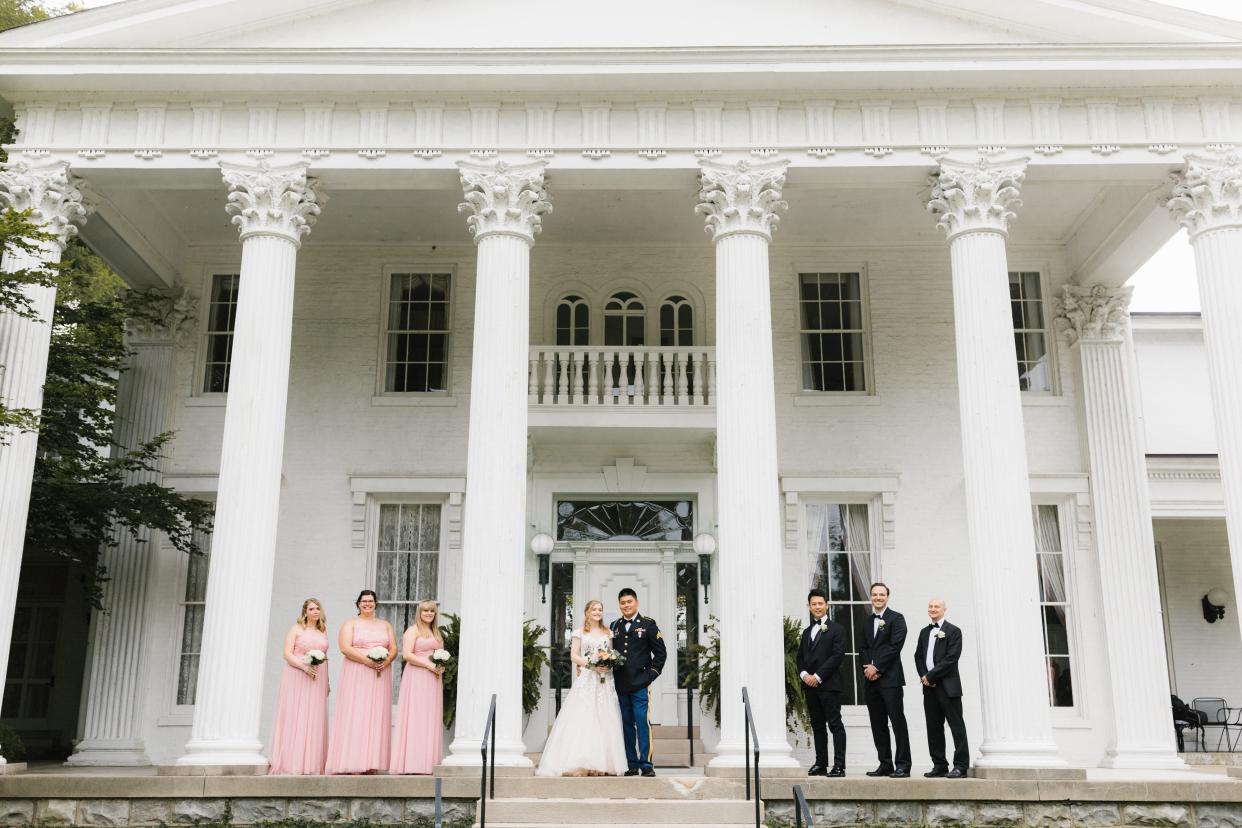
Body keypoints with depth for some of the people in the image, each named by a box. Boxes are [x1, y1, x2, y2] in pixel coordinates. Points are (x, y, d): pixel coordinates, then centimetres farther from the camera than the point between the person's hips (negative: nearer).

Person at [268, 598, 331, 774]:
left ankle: (311, 764, 1)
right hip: (296, 678, -4)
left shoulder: (323, 632, 17)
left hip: (317, 680, 4)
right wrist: (304, 666, -19)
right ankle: (292, 763, -5)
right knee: (294, 718, -6)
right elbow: (287, 654, -5)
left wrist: (327, 681, 14)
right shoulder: (296, 629, 3)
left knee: (314, 720, 0)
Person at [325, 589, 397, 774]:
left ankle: (372, 763, -2)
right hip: (356, 675, -3)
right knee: (355, 716, -8)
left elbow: (394, 649, 11)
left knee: (377, 716, -1)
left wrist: (386, 661, -10)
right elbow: (345, 648, -7)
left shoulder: (385, 625, 18)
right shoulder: (351, 624, 7)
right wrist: (367, 661, -17)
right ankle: (354, 763, -10)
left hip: (380, 676, 3)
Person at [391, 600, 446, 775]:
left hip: (433, 678, 7)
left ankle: (427, 761, 6)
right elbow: (406, 655, -13)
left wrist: (441, 666, 6)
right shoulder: (413, 630, -2)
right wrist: (429, 665, -16)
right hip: (417, 677, -7)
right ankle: (412, 762, -7)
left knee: (431, 719, 4)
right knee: (416, 717, -8)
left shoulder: (436, 632, 20)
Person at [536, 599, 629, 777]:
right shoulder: (580, 633, 6)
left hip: (605, 681, 3)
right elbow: (574, 656, 0)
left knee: (605, 719, -3)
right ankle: (582, 764, -11)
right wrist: (592, 665, -13)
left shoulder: (608, 633, 16)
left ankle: (603, 763, -1)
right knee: (583, 718, -10)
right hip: (586, 679, -3)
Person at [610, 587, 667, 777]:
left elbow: (660, 653, 3)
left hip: (641, 684, -4)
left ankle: (646, 765, -6)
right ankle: (632, 764, 12)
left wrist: (651, 674, -3)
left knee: (643, 722, -10)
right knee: (627, 724, 6)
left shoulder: (648, 625, 3)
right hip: (620, 685, 4)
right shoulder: (614, 626, 14)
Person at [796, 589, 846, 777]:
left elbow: (838, 655, -10)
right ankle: (820, 764, 12)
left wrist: (817, 676, -14)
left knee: (835, 725, -7)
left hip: (829, 684, -6)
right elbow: (800, 657, 17)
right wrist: (804, 674, -4)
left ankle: (839, 765, -8)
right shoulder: (807, 632, 20)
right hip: (810, 685, 6)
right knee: (817, 725, 8)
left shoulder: (836, 629, 0)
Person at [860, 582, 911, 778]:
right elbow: (864, 648, 14)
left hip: (890, 679, -6)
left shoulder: (896, 618, -1)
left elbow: (895, 646, -11)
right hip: (871, 680, 6)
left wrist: (877, 667, -13)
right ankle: (885, 765, 13)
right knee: (878, 724, 8)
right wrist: (867, 667, -4)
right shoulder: (867, 622, 18)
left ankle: (902, 766, -3)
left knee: (898, 722, -6)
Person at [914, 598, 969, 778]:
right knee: (934, 728, 7)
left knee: (956, 726, -4)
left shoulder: (953, 631, -2)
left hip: (948, 686, -6)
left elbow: (951, 658, -11)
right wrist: (923, 676, -3)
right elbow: (918, 656, 15)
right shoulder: (924, 632, 19)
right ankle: (939, 765, 13)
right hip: (929, 686, 6)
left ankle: (960, 765, -1)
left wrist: (930, 676, -13)